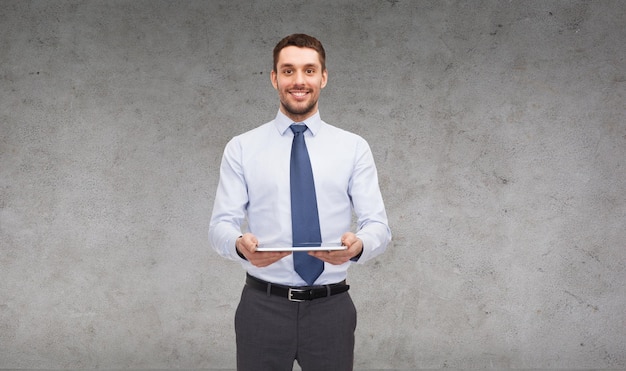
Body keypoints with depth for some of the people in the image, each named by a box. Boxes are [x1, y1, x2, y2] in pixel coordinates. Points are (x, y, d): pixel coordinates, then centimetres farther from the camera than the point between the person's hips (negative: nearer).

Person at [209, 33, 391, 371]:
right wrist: (240, 243, -27)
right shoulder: (241, 148, 2)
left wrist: (357, 245, -27)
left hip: (331, 308, 1)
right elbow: (221, 224, -4)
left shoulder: (354, 147, 2)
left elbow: (377, 225, -4)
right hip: (262, 306, 0)